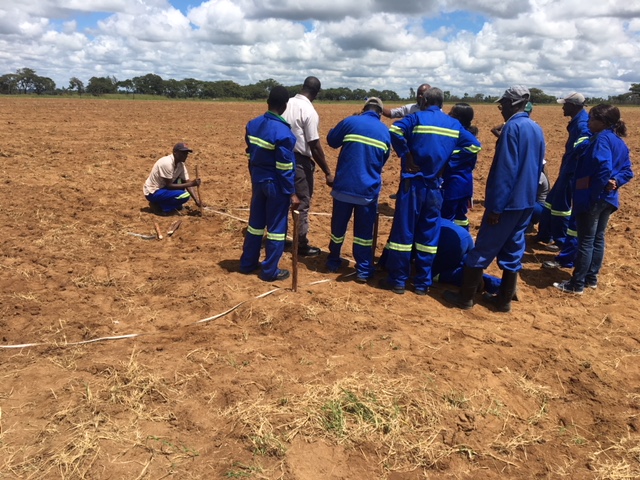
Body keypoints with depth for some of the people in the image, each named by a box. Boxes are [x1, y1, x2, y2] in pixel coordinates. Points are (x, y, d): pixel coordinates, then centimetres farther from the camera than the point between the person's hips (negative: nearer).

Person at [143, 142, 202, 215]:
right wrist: (190, 184, -24)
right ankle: (158, 205, -8)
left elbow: (187, 182, -2)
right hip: (152, 193, -9)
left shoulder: (181, 164, 0)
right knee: (185, 195, -22)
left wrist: (197, 200, -14)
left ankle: (175, 205, 8)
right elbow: (169, 186, -23)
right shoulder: (167, 163, -25)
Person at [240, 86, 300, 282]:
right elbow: (285, 167, -19)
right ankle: (270, 271, 13)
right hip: (276, 184, -7)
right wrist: (292, 193, -12)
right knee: (276, 227, 4)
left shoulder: (253, 124, 1)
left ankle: (247, 263, 30)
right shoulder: (283, 132, -21)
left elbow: (250, 154, 9)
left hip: (258, 179, 7)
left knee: (255, 222, 18)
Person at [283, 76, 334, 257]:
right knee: (303, 203, 5)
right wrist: (327, 173, -14)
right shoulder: (309, 111, -17)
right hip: (300, 161, -7)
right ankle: (302, 245, 14)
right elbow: (315, 146, -18)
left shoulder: (287, 104, 3)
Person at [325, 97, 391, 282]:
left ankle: (333, 262, 30)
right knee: (364, 230, 9)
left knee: (338, 225, 15)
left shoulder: (350, 122, -4)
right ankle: (363, 271, 11)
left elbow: (332, 140, 10)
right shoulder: (385, 131, 5)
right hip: (368, 189, 1)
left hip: (344, 185, -1)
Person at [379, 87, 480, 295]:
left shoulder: (417, 117, -3)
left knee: (403, 231, 3)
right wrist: (447, 162, 6)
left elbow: (395, 131, -20)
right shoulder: (454, 124, 10)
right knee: (429, 235, 10)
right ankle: (422, 283, 15)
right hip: (435, 186, 4)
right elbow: (474, 145, 9)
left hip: (413, 183, -4)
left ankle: (398, 281, 9)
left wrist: (406, 156, -9)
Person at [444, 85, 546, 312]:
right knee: (513, 251, 13)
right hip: (527, 202, 8)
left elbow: (504, 170, -20)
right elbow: (537, 167, 16)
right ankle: (504, 300, 20)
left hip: (508, 201, -8)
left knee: (483, 249, 1)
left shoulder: (513, 127, -15)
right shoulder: (537, 129, 11)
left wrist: (495, 206, -18)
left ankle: (465, 297, 10)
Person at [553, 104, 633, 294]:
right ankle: (592, 278, 28)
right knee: (598, 239, 17)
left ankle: (577, 284, 7)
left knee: (586, 241, -2)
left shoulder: (602, 138, -16)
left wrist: (593, 193, -20)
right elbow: (627, 171, 10)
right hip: (609, 198, 9)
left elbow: (603, 168, -28)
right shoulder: (620, 142, 13)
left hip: (593, 198, -9)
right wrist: (615, 182, -6)